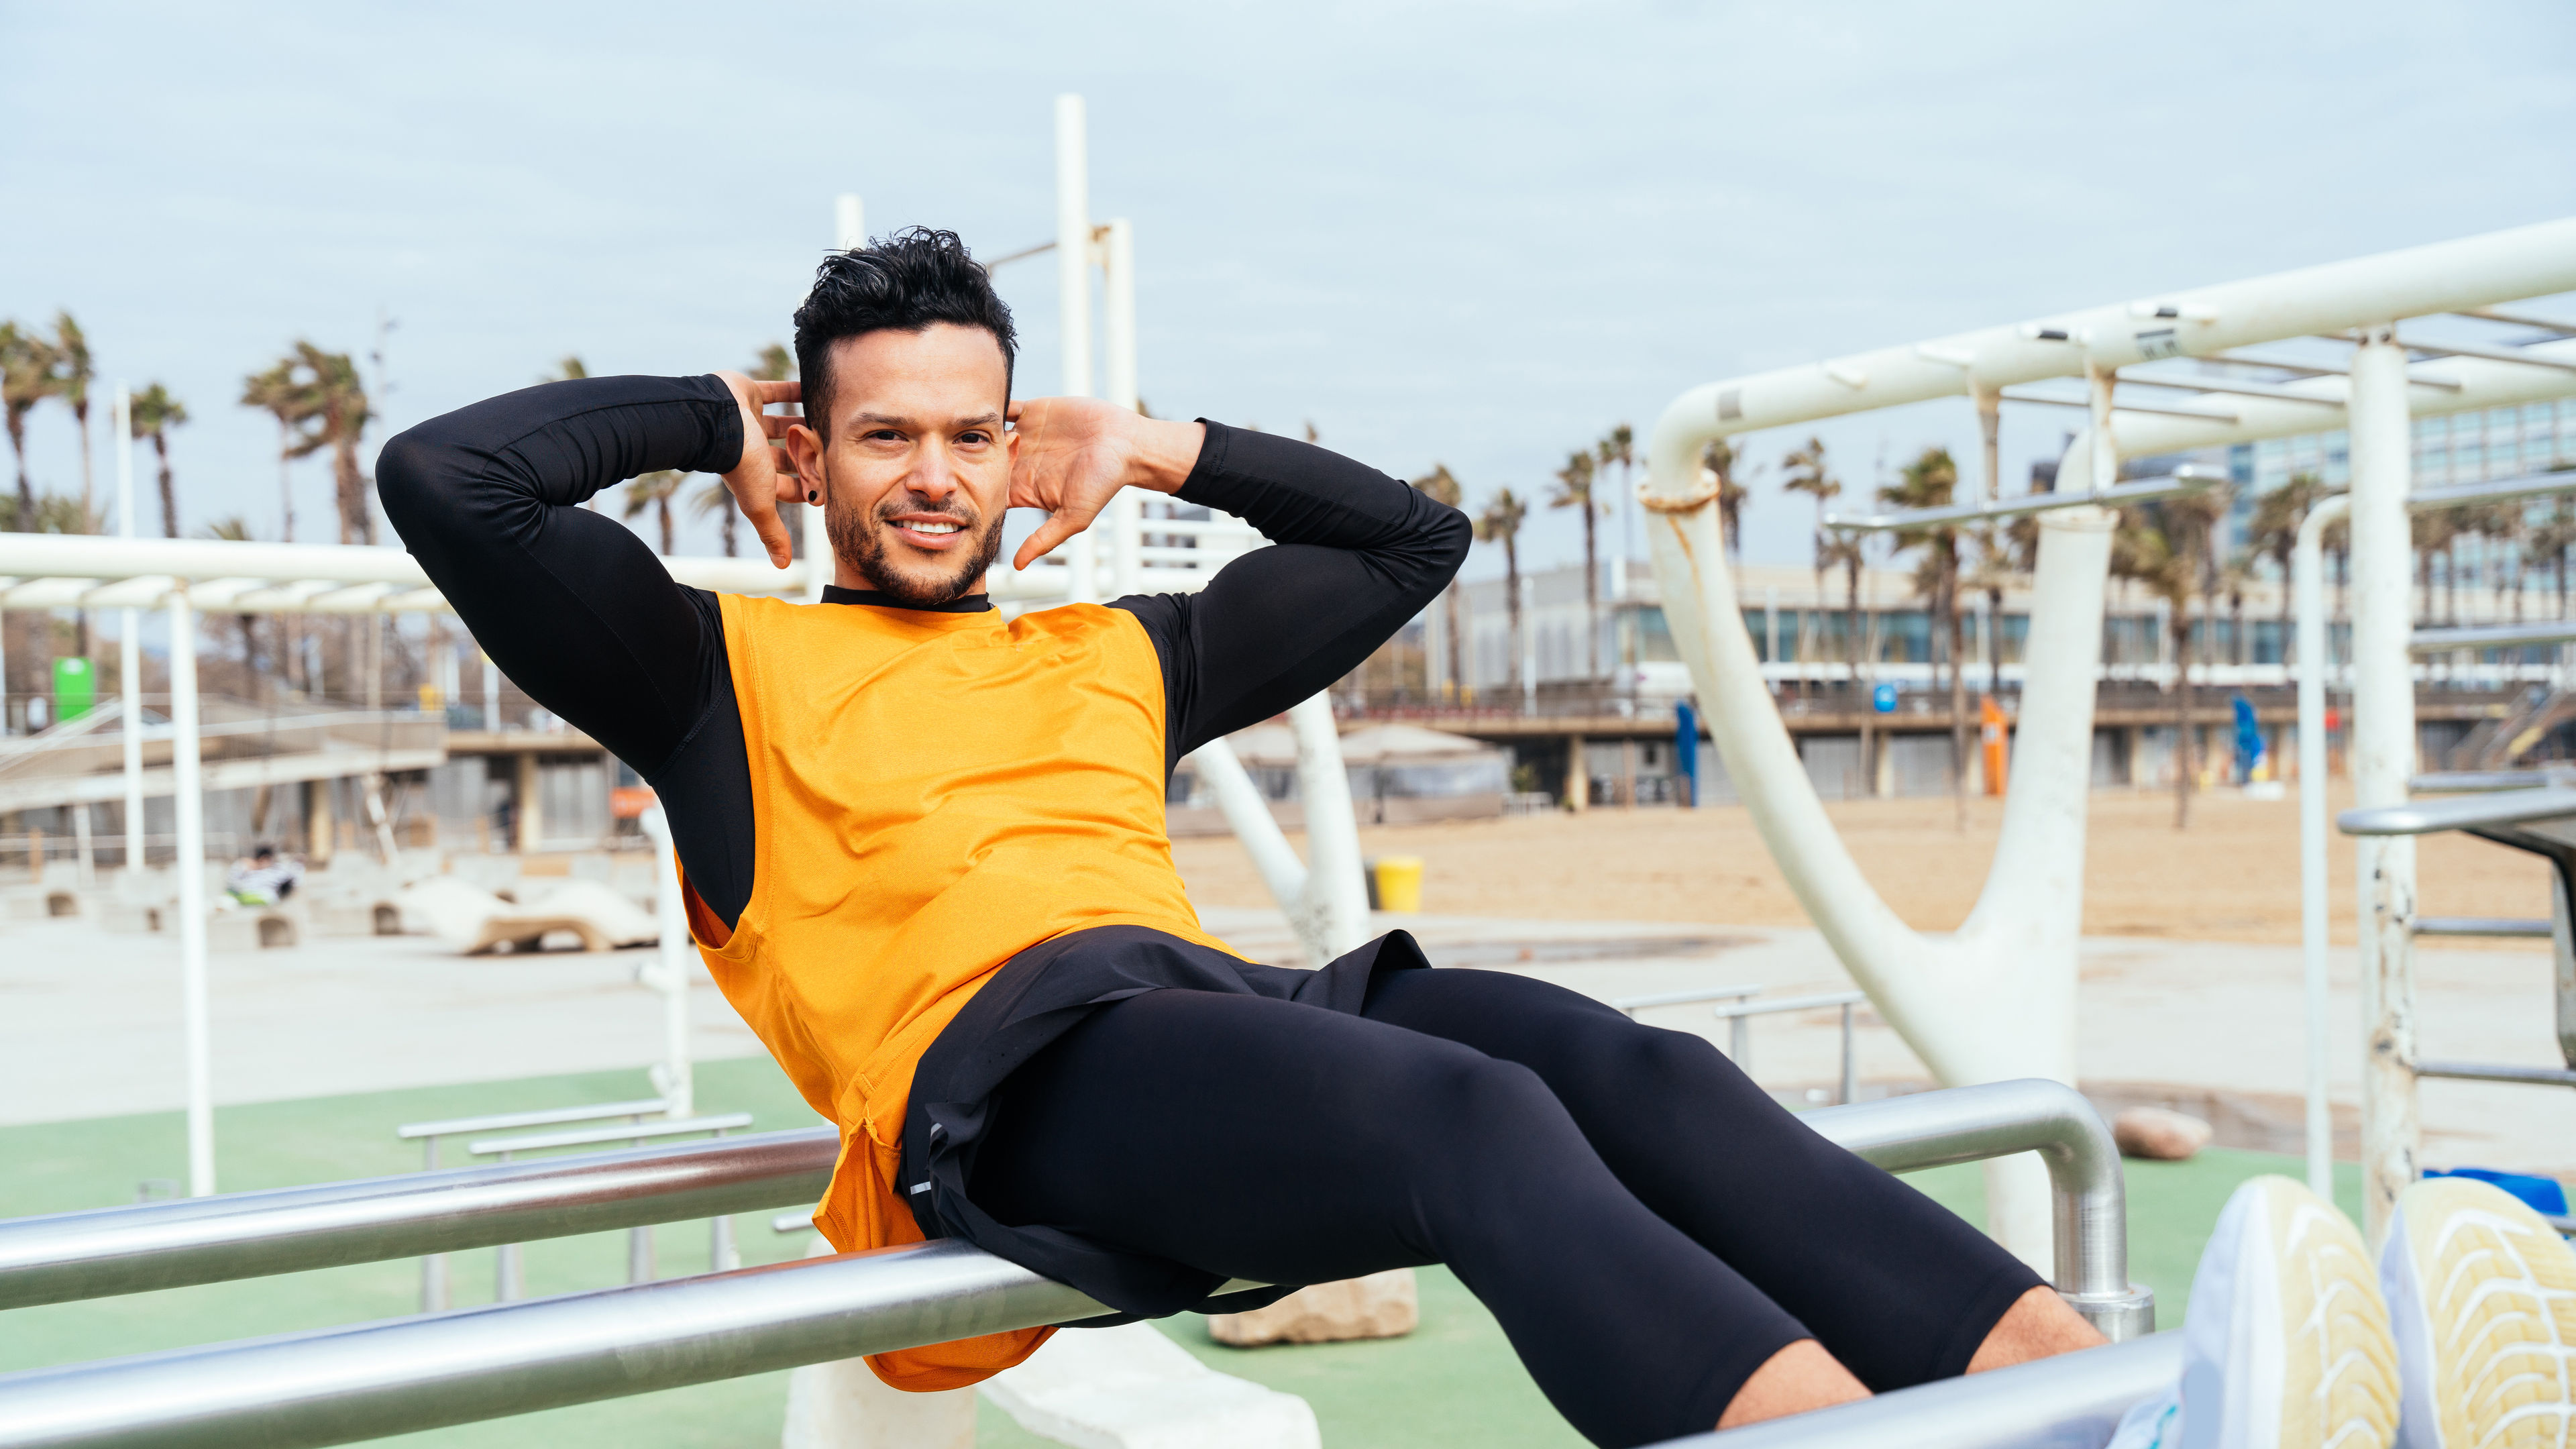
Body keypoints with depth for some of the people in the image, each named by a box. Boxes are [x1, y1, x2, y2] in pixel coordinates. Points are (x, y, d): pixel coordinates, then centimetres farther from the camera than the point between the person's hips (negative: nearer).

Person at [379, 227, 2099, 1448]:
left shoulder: (1119, 655, 35)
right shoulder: (726, 670, 22)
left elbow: (1413, 537, 43)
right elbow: (443, 481, 12)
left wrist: (1164, 450, 36)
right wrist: (711, 415, 23)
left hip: (1230, 998, 6)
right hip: (1000, 1072, -5)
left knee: (1638, 1072, -25)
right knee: (1477, 1114, -35)